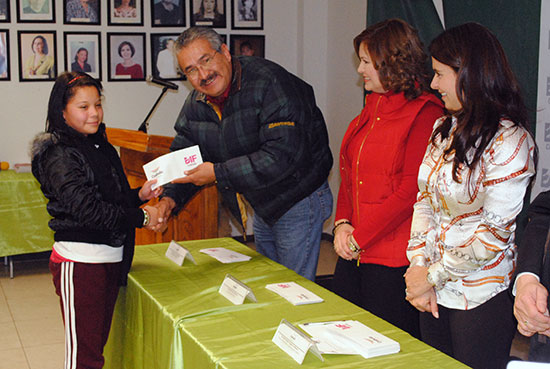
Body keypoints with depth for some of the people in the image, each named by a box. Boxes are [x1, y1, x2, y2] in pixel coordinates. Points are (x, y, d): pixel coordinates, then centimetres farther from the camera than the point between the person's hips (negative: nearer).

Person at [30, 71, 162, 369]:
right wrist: (141, 217, -18)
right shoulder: (59, 155, -12)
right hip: (80, 261, -8)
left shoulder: (103, 148, 14)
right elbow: (86, 208, -21)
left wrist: (139, 195, 3)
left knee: (98, 344, 16)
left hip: (111, 259, 8)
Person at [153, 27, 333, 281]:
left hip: (297, 199, -7)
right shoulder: (196, 103, 1)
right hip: (261, 204, 8)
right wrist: (171, 198, -11)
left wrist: (218, 173, -30)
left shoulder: (269, 82, -24)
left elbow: (285, 154, -32)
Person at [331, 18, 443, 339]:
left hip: (394, 261, -8)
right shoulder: (372, 110, 15)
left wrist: (359, 237, -14)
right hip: (353, 253, 8)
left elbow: (412, 190, -18)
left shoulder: (425, 113, -12)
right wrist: (342, 224, 2)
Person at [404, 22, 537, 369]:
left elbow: (494, 233, -20)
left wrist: (431, 276, -13)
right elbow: (424, 200, 6)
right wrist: (419, 267, -5)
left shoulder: (510, 141, -18)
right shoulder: (444, 128, 6)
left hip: (482, 300, -7)